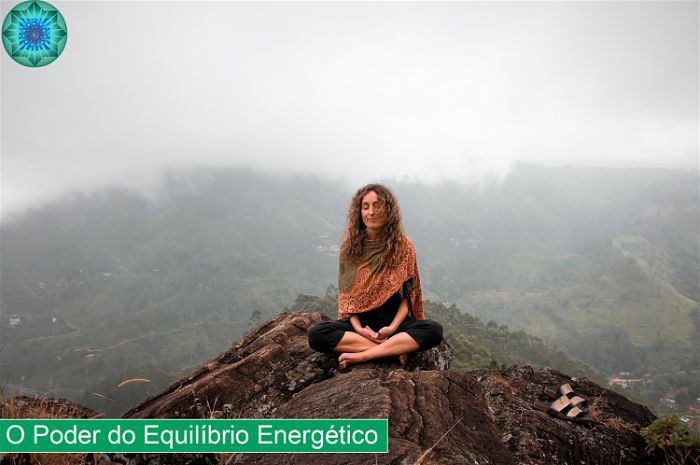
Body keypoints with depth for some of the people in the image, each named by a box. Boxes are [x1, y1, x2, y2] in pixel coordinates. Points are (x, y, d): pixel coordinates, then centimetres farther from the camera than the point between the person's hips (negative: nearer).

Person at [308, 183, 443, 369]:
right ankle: (394, 349, -26)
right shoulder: (350, 246, 1)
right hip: (360, 321, 1)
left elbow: (408, 293, -1)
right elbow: (345, 293, 3)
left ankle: (360, 355, -29)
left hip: (394, 321, 0)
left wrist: (393, 327, -16)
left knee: (434, 330, -30)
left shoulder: (403, 246, -2)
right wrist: (358, 327, -14)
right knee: (316, 334, -27)